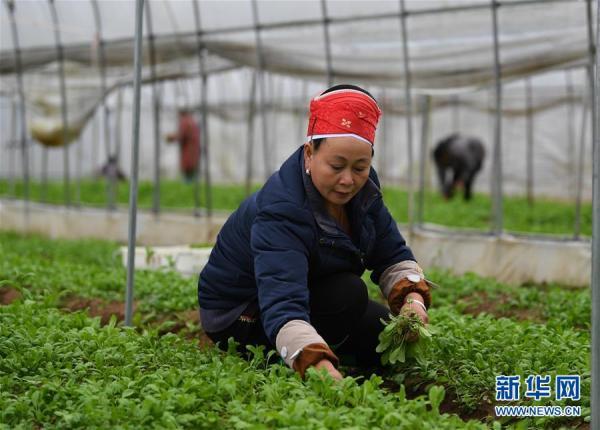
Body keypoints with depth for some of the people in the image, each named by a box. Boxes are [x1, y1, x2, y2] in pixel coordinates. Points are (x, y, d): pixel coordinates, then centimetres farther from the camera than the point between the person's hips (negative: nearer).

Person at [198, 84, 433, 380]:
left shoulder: (361, 188, -12)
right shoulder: (279, 212, -36)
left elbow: (392, 255, -3)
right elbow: (282, 308, -48)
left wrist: (413, 300, -25)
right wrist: (323, 370, -63)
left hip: (306, 295, 8)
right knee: (349, 294, -29)